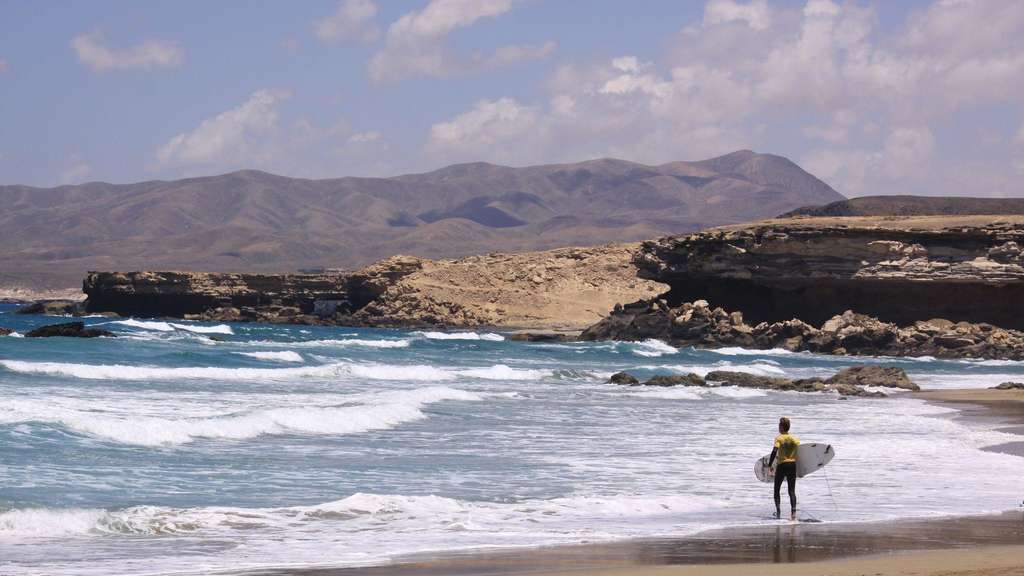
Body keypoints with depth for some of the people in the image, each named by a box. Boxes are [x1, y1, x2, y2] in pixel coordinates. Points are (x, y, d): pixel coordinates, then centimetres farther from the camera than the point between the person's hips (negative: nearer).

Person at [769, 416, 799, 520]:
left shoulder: (779, 438, -5)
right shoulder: (795, 439, 6)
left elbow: (774, 452, -17)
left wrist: (769, 465, -13)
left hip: (782, 465, -3)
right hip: (793, 465, 3)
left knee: (777, 490, 11)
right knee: (792, 491, 6)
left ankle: (778, 511, 2)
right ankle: (793, 512, -7)